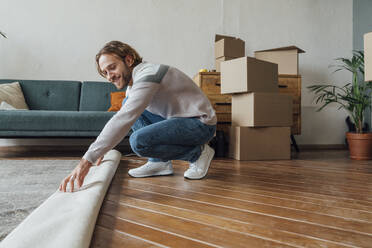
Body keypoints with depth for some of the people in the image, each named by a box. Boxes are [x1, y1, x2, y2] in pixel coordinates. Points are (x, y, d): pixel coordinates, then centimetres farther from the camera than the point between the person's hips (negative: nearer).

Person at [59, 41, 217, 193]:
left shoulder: (147, 74, -22)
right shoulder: (132, 81, 10)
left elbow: (123, 120, -33)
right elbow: (123, 116, 21)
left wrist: (87, 160, -35)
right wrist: (101, 148, 14)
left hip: (201, 124, -9)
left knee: (138, 141, -28)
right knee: (128, 104, 6)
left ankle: (198, 153, -6)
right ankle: (158, 162, 4)